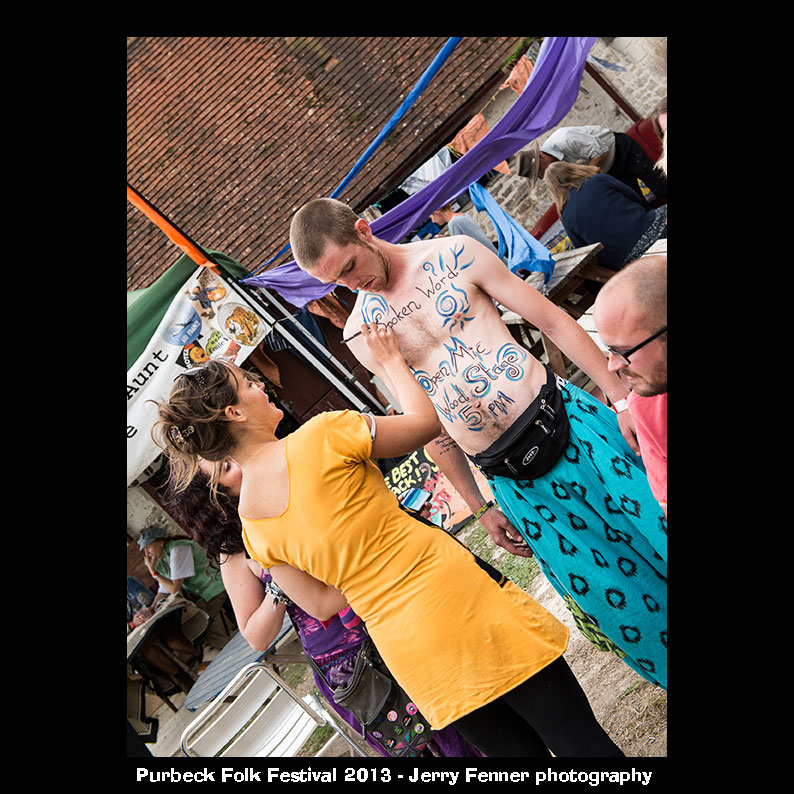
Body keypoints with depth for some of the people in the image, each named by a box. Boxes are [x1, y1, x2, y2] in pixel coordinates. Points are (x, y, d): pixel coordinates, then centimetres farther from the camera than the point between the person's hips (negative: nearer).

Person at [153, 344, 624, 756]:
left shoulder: (252, 528, 3)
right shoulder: (323, 434, -17)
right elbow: (426, 421, -3)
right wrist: (392, 361, 10)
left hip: (403, 646, 7)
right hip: (451, 595, -6)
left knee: (518, 748, 24)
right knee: (582, 740, 10)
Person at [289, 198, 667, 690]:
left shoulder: (454, 254, -2)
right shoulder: (362, 335, 2)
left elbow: (553, 321, -1)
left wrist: (621, 396, -6)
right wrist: (481, 508, 10)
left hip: (568, 420, 0)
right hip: (512, 480, 1)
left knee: (654, 526, 8)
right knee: (613, 599, 8)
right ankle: (662, 669, 34)